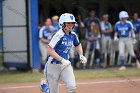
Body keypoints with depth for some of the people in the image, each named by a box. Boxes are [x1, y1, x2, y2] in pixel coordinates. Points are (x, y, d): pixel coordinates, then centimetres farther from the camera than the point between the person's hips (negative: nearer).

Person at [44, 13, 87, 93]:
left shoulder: (73, 35, 2)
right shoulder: (59, 35, -19)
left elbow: (78, 45, 24)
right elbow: (50, 50, -25)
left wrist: (81, 55, 9)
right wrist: (62, 60, -29)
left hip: (66, 65, 5)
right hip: (54, 65, -5)